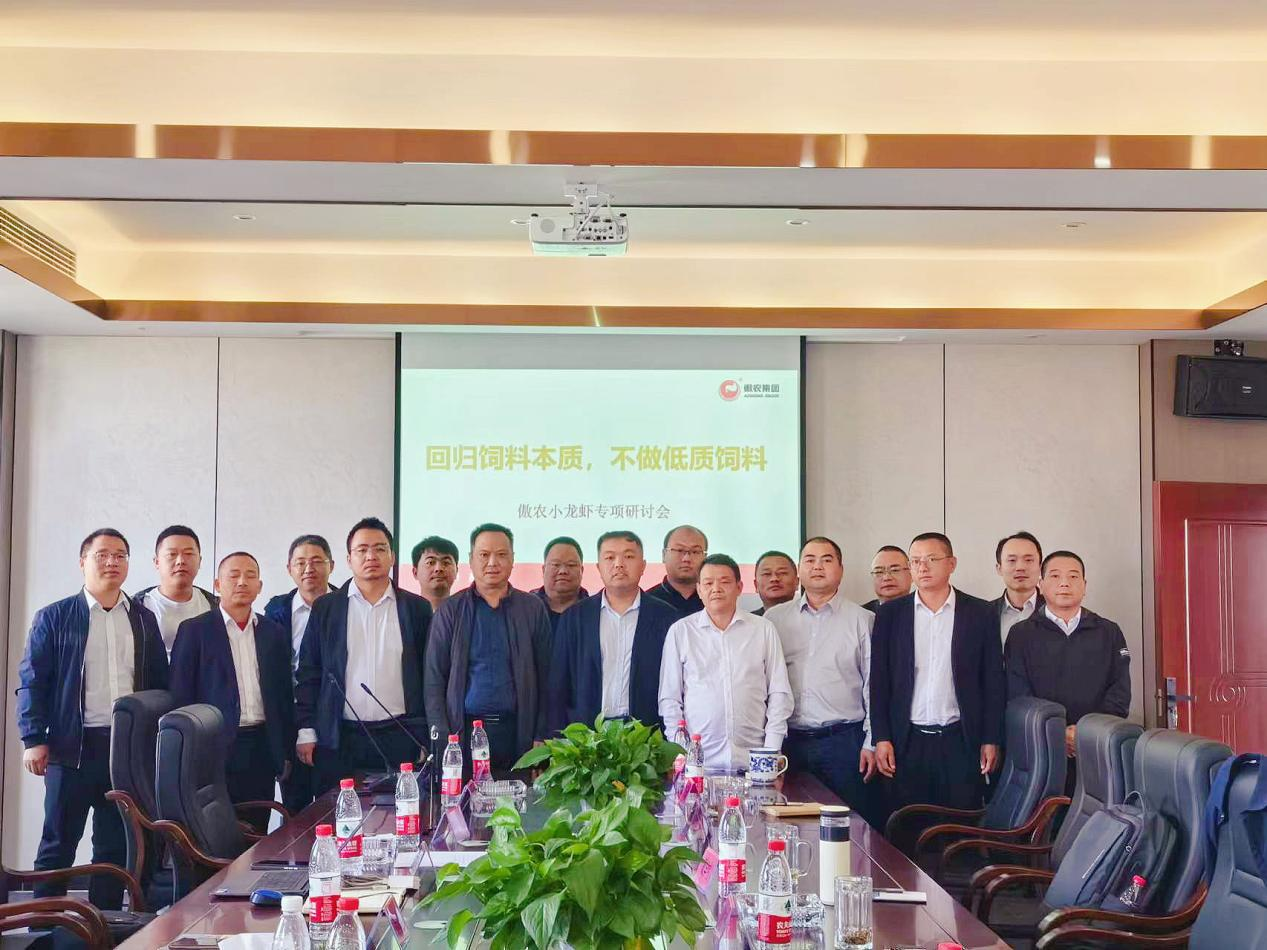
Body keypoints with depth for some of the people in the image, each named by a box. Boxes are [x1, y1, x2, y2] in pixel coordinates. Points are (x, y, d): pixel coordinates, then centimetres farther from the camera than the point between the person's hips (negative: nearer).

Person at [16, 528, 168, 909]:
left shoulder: (144, 619, 11)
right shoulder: (54, 617, 2)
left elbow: (159, 682, 12)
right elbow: (32, 681, -1)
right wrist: (34, 739, -9)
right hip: (73, 746, -3)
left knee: (115, 846, 9)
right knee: (58, 844, 4)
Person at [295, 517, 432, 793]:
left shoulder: (417, 608, 6)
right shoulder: (325, 608, 6)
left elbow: (429, 676, 7)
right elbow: (308, 673, 7)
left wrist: (426, 739, 3)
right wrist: (306, 732, 1)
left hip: (400, 739, 0)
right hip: (338, 739, 0)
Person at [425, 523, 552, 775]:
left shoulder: (533, 608, 7)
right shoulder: (450, 610, 6)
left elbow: (544, 678, 6)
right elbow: (435, 678, 3)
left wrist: (541, 738, -1)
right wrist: (442, 740, -5)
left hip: (517, 733, 0)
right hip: (463, 732, 0)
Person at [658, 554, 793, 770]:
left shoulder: (763, 629, 7)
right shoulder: (680, 631, 6)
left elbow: (779, 693, 7)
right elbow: (670, 698, 6)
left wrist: (772, 751, -1)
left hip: (753, 759, 1)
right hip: (697, 760, 0)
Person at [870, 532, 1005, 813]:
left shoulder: (980, 613, 4)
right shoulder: (890, 613, 5)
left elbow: (993, 681, 5)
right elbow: (879, 680, 5)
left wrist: (991, 740, 0)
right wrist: (881, 738, -1)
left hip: (961, 741, 0)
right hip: (907, 743, 1)